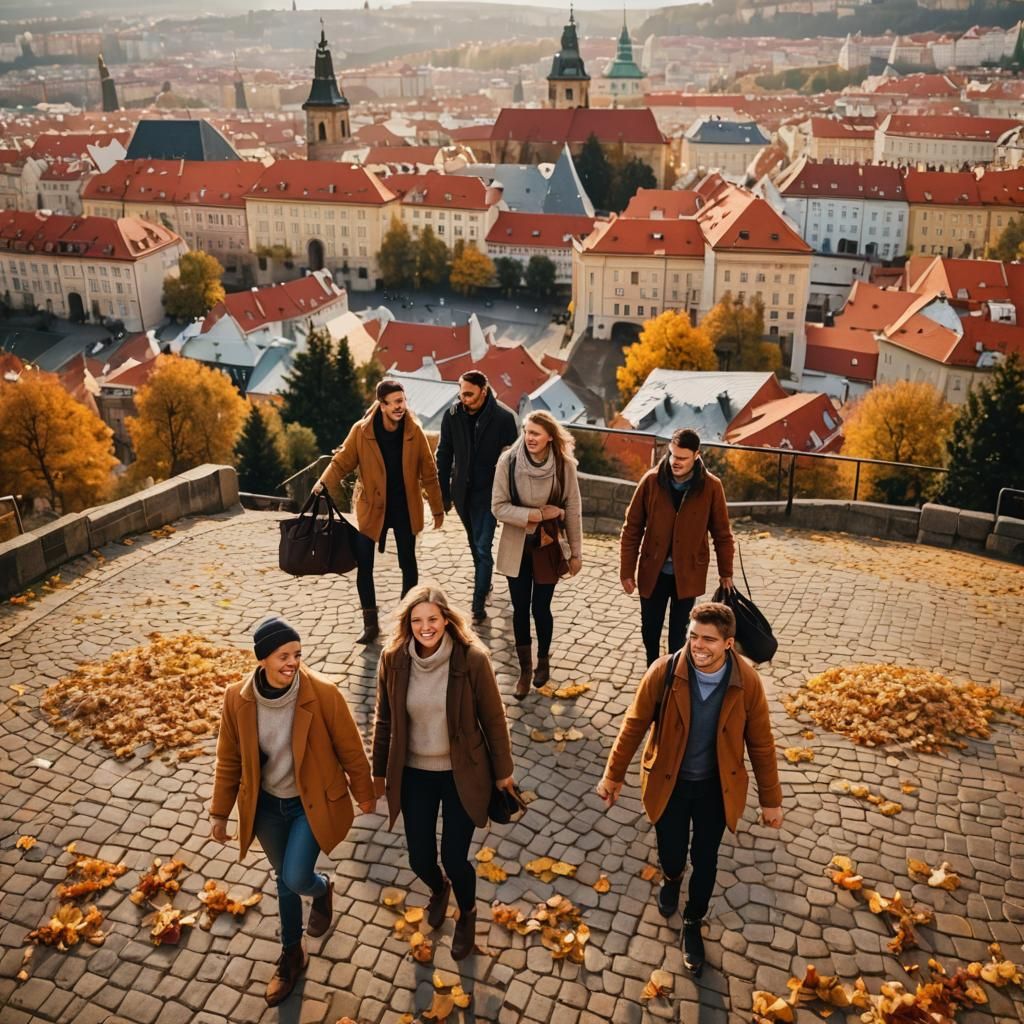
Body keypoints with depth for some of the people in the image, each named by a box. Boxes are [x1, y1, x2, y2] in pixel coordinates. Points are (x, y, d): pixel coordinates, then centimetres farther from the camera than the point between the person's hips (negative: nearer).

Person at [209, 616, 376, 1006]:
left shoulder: (323, 693, -25)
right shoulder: (238, 698, -17)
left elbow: (350, 749, -10)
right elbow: (229, 759, -1)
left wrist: (365, 794, 2)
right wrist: (220, 812, 5)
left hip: (313, 802, -3)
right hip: (267, 805, 3)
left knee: (295, 879, -9)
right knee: (284, 880, 18)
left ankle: (323, 889, 30)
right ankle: (291, 954, 43)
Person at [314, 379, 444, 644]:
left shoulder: (414, 432, -9)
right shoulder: (361, 431, -13)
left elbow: (428, 473, -2)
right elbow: (341, 462, -6)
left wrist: (437, 509, 2)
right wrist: (323, 483, -24)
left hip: (405, 508, 1)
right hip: (372, 508, 0)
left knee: (408, 563, 12)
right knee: (363, 565, -1)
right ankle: (371, 624, 13)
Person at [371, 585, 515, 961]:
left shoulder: (472, 659, -20)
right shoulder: (393, 659, -13)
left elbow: (493, 718, -8)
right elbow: (384, 719, 1)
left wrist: (502, 770, 0)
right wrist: (379, 771, 10)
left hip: (461, 774, -2)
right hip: (414, 774, 3)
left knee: (454, 858, 4)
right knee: (420, 858, 13)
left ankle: (467, 914, 39)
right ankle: (439, 889, 52)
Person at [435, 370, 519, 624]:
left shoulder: (504, 417, -15)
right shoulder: (452, 416, -6)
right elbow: (444, 456, 2)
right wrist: (444, 494, 3)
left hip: (488, 492, -4)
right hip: (462, 491, 4)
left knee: (483, 548, -6)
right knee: (475, 545, 20)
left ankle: (478, 604, 0)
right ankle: (484, 584, 41)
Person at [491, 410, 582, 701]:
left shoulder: (564, 465, -12)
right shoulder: (508, 461, -14)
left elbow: (573, 510, -4)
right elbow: (498, 507, -13)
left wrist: (576, 552, 0)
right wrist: (537, 514, -20)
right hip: (516, 547, 1)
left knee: (540, 608, 7)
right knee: (520, 609, 10)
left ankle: (543, 660, 36)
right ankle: (525, 669, 29)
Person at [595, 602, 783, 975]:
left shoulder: (747, 682, -21)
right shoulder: (664, 672, -23)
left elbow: (761, 743, -7)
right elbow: (634, 725, -9)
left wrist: (770, 799, 1)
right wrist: (613, 775, -1)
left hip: (716, 786, 0)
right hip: (669, 781, 0)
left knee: (704, 859, 14)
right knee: (671, 852, 14)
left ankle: (692, 924, 43)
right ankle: (672, 880, 54)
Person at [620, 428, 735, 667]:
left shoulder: (711, 486, -11)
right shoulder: (651, 480, -10)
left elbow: (722, 533, 0)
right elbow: (632, 528, -4)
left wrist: (725, 572, 5)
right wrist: (627, 570, -4)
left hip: (688, 573, -1)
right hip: (653, 571, 1)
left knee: (679, 632, 8)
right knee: (650, 629, 13)